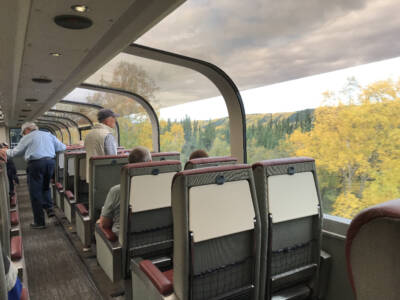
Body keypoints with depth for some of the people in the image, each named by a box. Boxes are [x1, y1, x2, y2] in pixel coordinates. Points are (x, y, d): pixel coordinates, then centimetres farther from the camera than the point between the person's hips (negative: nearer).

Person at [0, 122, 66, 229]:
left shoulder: (27, 137, 7)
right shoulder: (48, 134, 18)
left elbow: (16, 151, 14)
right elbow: (61, 147, 17)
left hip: (36, 163, -4)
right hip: (50, 161, 5)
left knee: (35, 193, 5)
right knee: (45, 187, 27)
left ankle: (39, 222, 9)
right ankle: (49, 208, 8)